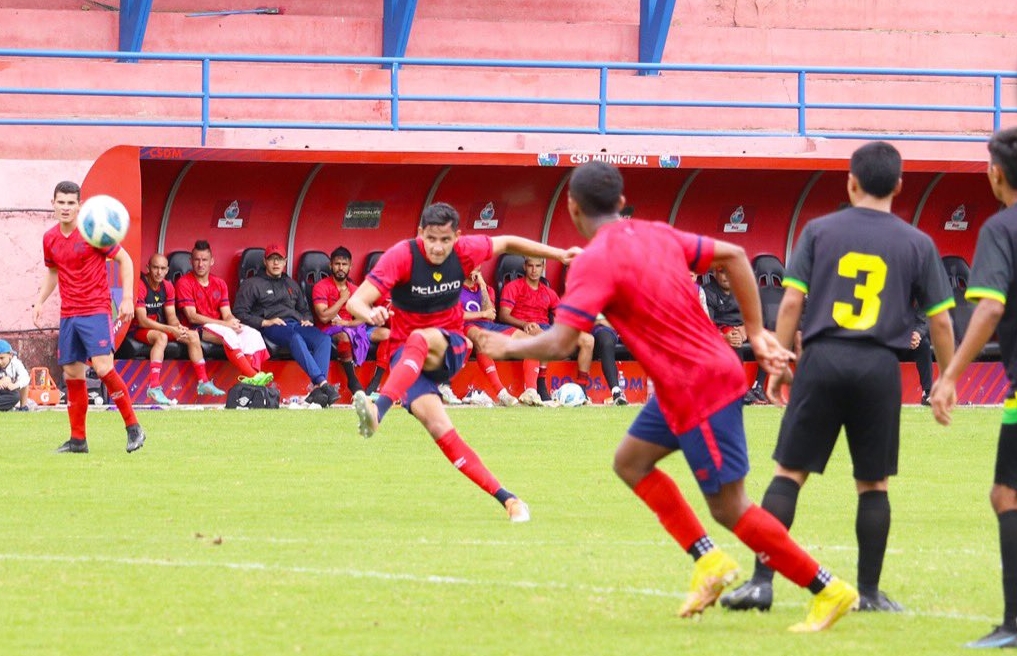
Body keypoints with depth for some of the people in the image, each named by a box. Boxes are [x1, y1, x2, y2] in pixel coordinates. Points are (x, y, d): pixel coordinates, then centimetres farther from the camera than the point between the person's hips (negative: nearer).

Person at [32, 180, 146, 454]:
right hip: (68, 315, 6)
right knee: (72, 374, 5)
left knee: (103, 368, -17)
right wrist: (39, 302, 12)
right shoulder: (50, 239, 7)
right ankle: (78, 439, 12)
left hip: (96, 311, -6)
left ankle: (133, 428, -5)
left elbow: (124, 260, -3)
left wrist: (127, 298, -11)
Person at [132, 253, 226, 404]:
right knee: (161, 337, -37)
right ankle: (154, 387, -47)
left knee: (192, 336, 0)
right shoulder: (140, 286, -20)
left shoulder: (167, 287, 5)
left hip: (159, 327, 8)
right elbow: (142, 320, -25)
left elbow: (171, 316, 5)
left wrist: (179, 327, -20)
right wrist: (171, 329, -31)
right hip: (137, 330, -8)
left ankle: (203, 382, 5)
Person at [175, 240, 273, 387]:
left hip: (219, 325, 6)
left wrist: (234, 323, -18)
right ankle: (252, 376, -45)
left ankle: (253, 375, -42)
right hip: (196, 329, -6)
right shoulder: (184, 283, -3)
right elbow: (192, 317, -12)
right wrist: (225, 324, -18)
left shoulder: (219, 284, 16)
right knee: (228, 334, -35)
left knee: (253, 334, -19)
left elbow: (227, 314, 9)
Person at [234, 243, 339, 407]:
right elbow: (239, 313, 4)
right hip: (272, 328, -5)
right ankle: (322, 382, -54)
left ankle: (317, 388, -45)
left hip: (297, 323, 5)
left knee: (324, 339, -28)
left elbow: (304, 309, 37)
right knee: (295, 337, -40)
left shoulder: (291, 284, 33)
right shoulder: (252, 284, 15)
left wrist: (306, 320, 13)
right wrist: (264, 322, -9)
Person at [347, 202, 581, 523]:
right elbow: (356, 301, -23)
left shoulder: (465, 251, -6)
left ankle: (379, 410, -52)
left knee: (421, 339, -36)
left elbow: (507, 243, 15)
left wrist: (560, 254, 13)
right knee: (437, 425, -25)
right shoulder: (402, 256, -16)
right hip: (406, 354, -2)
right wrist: (370, 314, -47)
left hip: (451, 347, 2)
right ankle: (506, 499, -24)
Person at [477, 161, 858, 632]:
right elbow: (733, 255, 11)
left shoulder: (594, 262, -16)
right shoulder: (656, 235, 8)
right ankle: (708, 560, 13)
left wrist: (507, 347, -2)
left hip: (700, 389, -9)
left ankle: (829, 591, 0)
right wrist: (756, 332, 13)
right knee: (630, 461, 18)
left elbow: (559, 344, -21)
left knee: (729, 507, -4)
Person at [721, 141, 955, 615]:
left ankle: (761, 581, -2)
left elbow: (792, 300, 0)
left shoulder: (819, 231, 4)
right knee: (873, 484, 10)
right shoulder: (917, 245, 6)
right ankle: (868, 591, 11)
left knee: (788, 473, 3)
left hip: (822, 361, 0)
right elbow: (940, 321, 5)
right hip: (880, 369, 0)